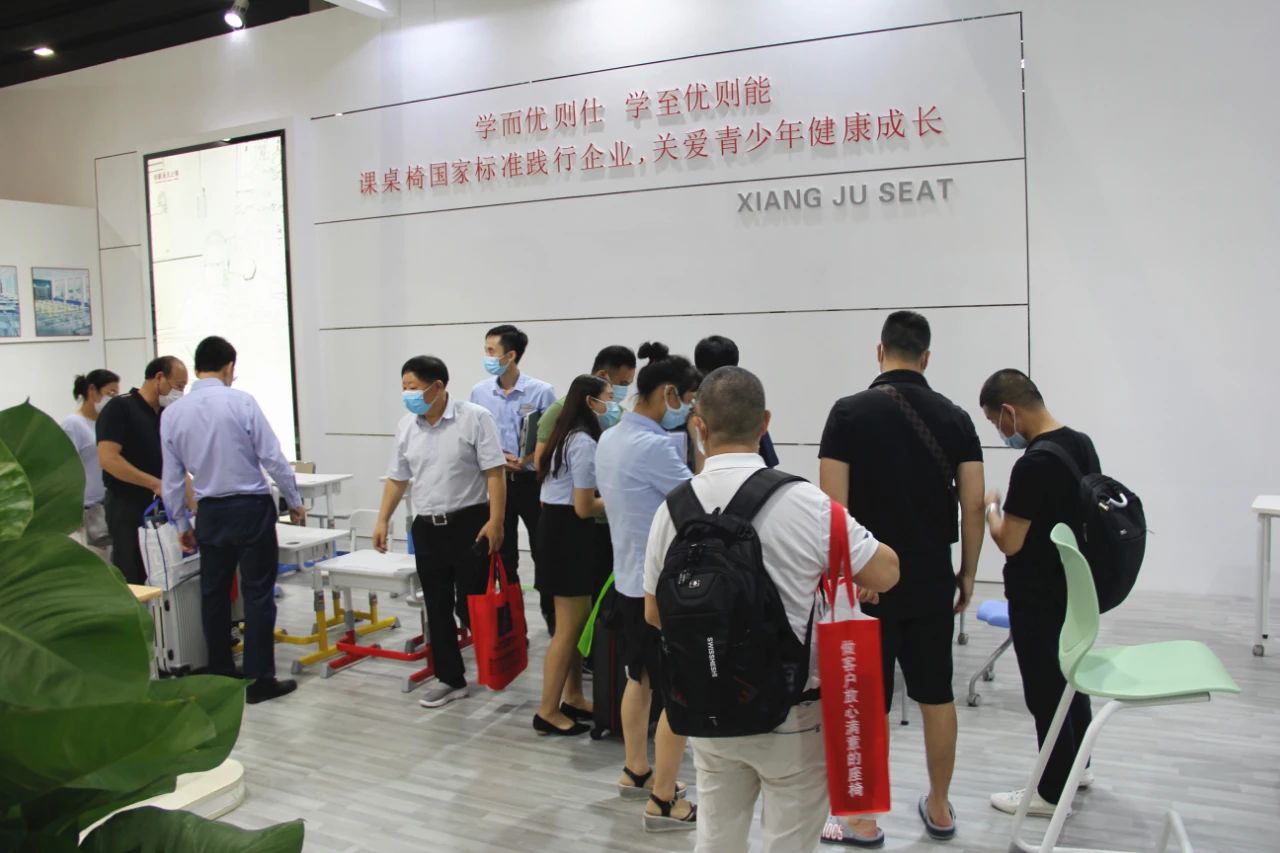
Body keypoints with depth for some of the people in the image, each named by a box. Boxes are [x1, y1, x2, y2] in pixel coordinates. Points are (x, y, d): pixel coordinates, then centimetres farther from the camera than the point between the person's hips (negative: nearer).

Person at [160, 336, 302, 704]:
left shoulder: (173, 414, 2)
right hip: (252, 508, -4)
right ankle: (259, 680, 5)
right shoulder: (241, 402, -12)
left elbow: (172, 478, 6)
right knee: (257, 594, 2)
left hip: (211, 513, 5)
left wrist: (182, 524, 17)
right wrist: (294, 501, 2)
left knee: (214, 594, 14)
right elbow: (273, 457, -11)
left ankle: (220, 676, 23)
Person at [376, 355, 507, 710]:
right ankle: (450, 678, 21)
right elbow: (397, 478, 15)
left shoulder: (475, 417, -10)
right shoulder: (406, 426, 7)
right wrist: (382, 520, 10)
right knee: (437, 607, 10)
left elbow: (495, 472, -12)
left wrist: (496, 521, -18)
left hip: (469, 524, -5)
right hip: (427, 528, 6)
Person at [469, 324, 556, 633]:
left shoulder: (541, 391, -9)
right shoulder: (479, 392, 1)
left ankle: (552, 616, 22)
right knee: (503, 554, 11)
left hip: (533, 482, -3)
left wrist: (529, 458, -19)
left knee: (543, 551, 6)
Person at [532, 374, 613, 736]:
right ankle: (547, 712, 6)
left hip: (556, 526, 10)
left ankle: (573, 698, 25)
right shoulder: (585, 442, -17)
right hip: (568, 532, -10)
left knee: (578, 620, 16)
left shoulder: (567, 435, 13)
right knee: (569, 627, -2)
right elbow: (584, 507, -19)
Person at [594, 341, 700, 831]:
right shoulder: (655, 446, -22)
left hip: (628, 578, 9)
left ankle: (635, 772, 35)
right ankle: (663, 802, 8)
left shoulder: (609, 440, 7)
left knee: (640, 679, 21)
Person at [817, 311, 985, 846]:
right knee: (936, 694, 15)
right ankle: (939, 808, 28)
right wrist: (967, 573, 10)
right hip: (931, 579, 4)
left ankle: (864, 820, 15)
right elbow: (973, 505, -1)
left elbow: (833, 503, -13)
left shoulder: (850, 412, -9)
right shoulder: (955, 418, 1)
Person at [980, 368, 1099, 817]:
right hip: (1076, 586, 9)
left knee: (1044, 689, 5)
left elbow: (1009, 542, -23)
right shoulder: (1083, 444, 1)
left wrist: (991, 507, -5)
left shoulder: (1033, 464, -26)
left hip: (1037, 597, -9)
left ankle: (1054, 790, 19)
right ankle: (1077, 763, 41)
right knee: (1070, 674, 23)